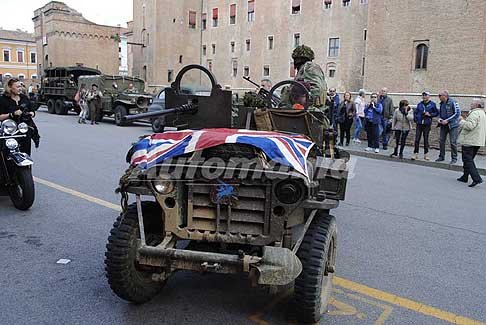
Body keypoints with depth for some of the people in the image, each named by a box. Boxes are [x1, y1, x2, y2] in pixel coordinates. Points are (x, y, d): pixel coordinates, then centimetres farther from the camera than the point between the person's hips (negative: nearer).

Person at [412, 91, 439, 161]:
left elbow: (437, 113, 5)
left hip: (427, 124, -2)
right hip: (419, 124, 2)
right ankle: (415, 154, 1)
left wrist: (430, 114, -10)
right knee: (417, 139, -3)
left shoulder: (432, 104, 0)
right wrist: (415, 119, 6)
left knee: (426, 139, 6)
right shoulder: (419, 104, 9)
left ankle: (426, 154, 16)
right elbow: (415, 112, 19)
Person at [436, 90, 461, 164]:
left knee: (453, 142, -4)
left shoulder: (453, 102, -13)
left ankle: (454, 158, 6)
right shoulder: (442, 103, 8)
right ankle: (442, 156, 21)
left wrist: (447, 120, -18)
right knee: (441, 141, 9)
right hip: (443, 125, 7)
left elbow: (457, 113, -15)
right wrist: (439, 118, 1)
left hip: (452, 125, -7)